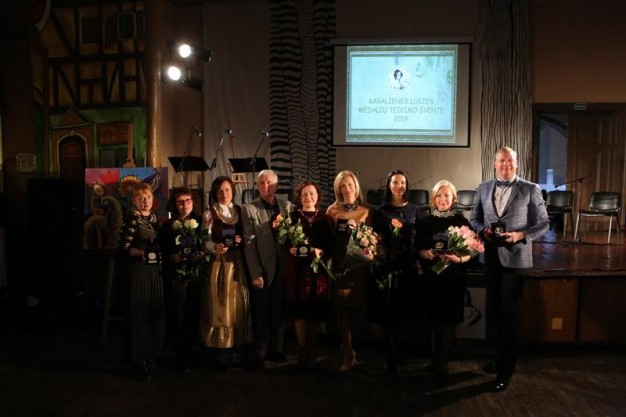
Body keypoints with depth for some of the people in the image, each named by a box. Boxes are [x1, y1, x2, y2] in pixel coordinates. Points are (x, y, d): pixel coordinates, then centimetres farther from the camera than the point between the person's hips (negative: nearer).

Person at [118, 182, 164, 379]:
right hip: (139, 269, -6)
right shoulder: (131, 220, -6)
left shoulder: (155, 217, 13)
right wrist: (141, 252, -27)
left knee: (156, 311, 9)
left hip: (156, 269, 7)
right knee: (140, 311, -3)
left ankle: (152, 353, 22)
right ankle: (141, 358, 6)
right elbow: (125, 247, -13)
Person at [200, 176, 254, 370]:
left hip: (237, 264, 4)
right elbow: (205, 241, -6)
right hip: (218, 264, -4)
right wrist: (215, 247, -24)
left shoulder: (240, 211, 9)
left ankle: (238, 352, 15)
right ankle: (219, 354, 5)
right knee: (219, 307, -3)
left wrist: (242, 240, -8)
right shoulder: (209, 213, -1)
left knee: (238, 305, 6)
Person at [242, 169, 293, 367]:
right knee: (261, 314, 7)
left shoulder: (287, 205, 5)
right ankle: (259, 353, 21)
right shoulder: (249, 209, -6)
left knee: (279, 312, 13)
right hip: (262, 269, -3)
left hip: (282, 267, 3)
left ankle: (276, 350, 27)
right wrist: (255, 274, -14)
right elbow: (249, 244, -9)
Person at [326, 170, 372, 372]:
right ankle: (349, 353, 6)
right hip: (340, 263, 0)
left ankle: (348, 344, 29)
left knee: (357, 305, 5)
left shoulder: (366, 210, 6)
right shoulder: (333, 210, 6)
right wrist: (329, 259, -10)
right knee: (343, 307, -3)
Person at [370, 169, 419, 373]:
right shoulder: (380, 210, 3)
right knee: (388, 311, 0)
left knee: (402, 309, 9)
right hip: (387, 264, -3)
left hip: (408, 264, 3)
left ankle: (394, 350, 24)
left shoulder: (413, 209, 10)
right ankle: (392, 355, 7)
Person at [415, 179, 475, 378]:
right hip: (431, 276, 2)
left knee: (449, 318, 1)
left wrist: (459, 259, -21)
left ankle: (442, 361, 13)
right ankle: (438, 359, 22)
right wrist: (426, 254, -13)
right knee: (434, 317, 8)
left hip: (454, 276, -2)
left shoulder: (461, 221, -2)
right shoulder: (425, 222, 5)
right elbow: (418, 249, 7)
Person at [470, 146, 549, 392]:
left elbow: (543, 224, -3)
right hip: (490, 258, 4)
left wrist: (521, 235, -19)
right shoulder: (483, 188, 7)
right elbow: (474, 218, 12)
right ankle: (501, 357, 34)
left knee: (510, 314, 0)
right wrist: (483, 230, -9)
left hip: (515, 259, -4)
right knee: (497, 311, 17)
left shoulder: (530, 189, -4)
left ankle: (505, 369, 11)